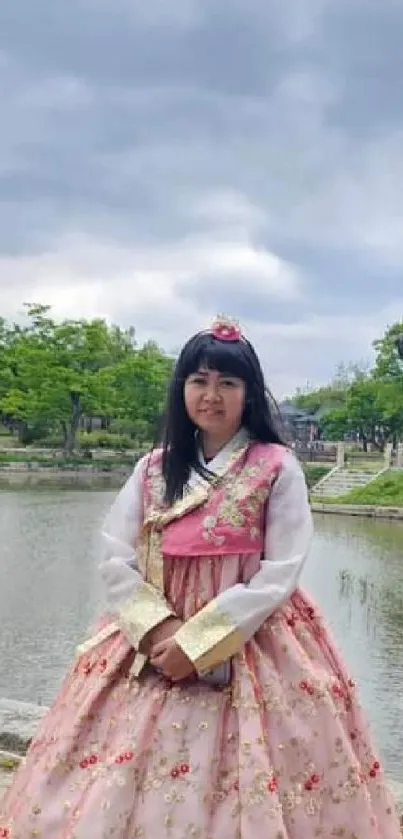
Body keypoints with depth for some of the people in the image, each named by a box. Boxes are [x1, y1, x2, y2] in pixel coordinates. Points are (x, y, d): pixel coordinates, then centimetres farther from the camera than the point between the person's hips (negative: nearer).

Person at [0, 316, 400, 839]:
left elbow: (280, 574, -11)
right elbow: (115, 561, 1)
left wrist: (199, 641, -16)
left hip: (251, 645, -3)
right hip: (153, 640, 4)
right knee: (122, 790, 7)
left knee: (245, 793, -1)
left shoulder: (278, 468, -5)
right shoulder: (153, 468, 6)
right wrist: (159, 628, -14)